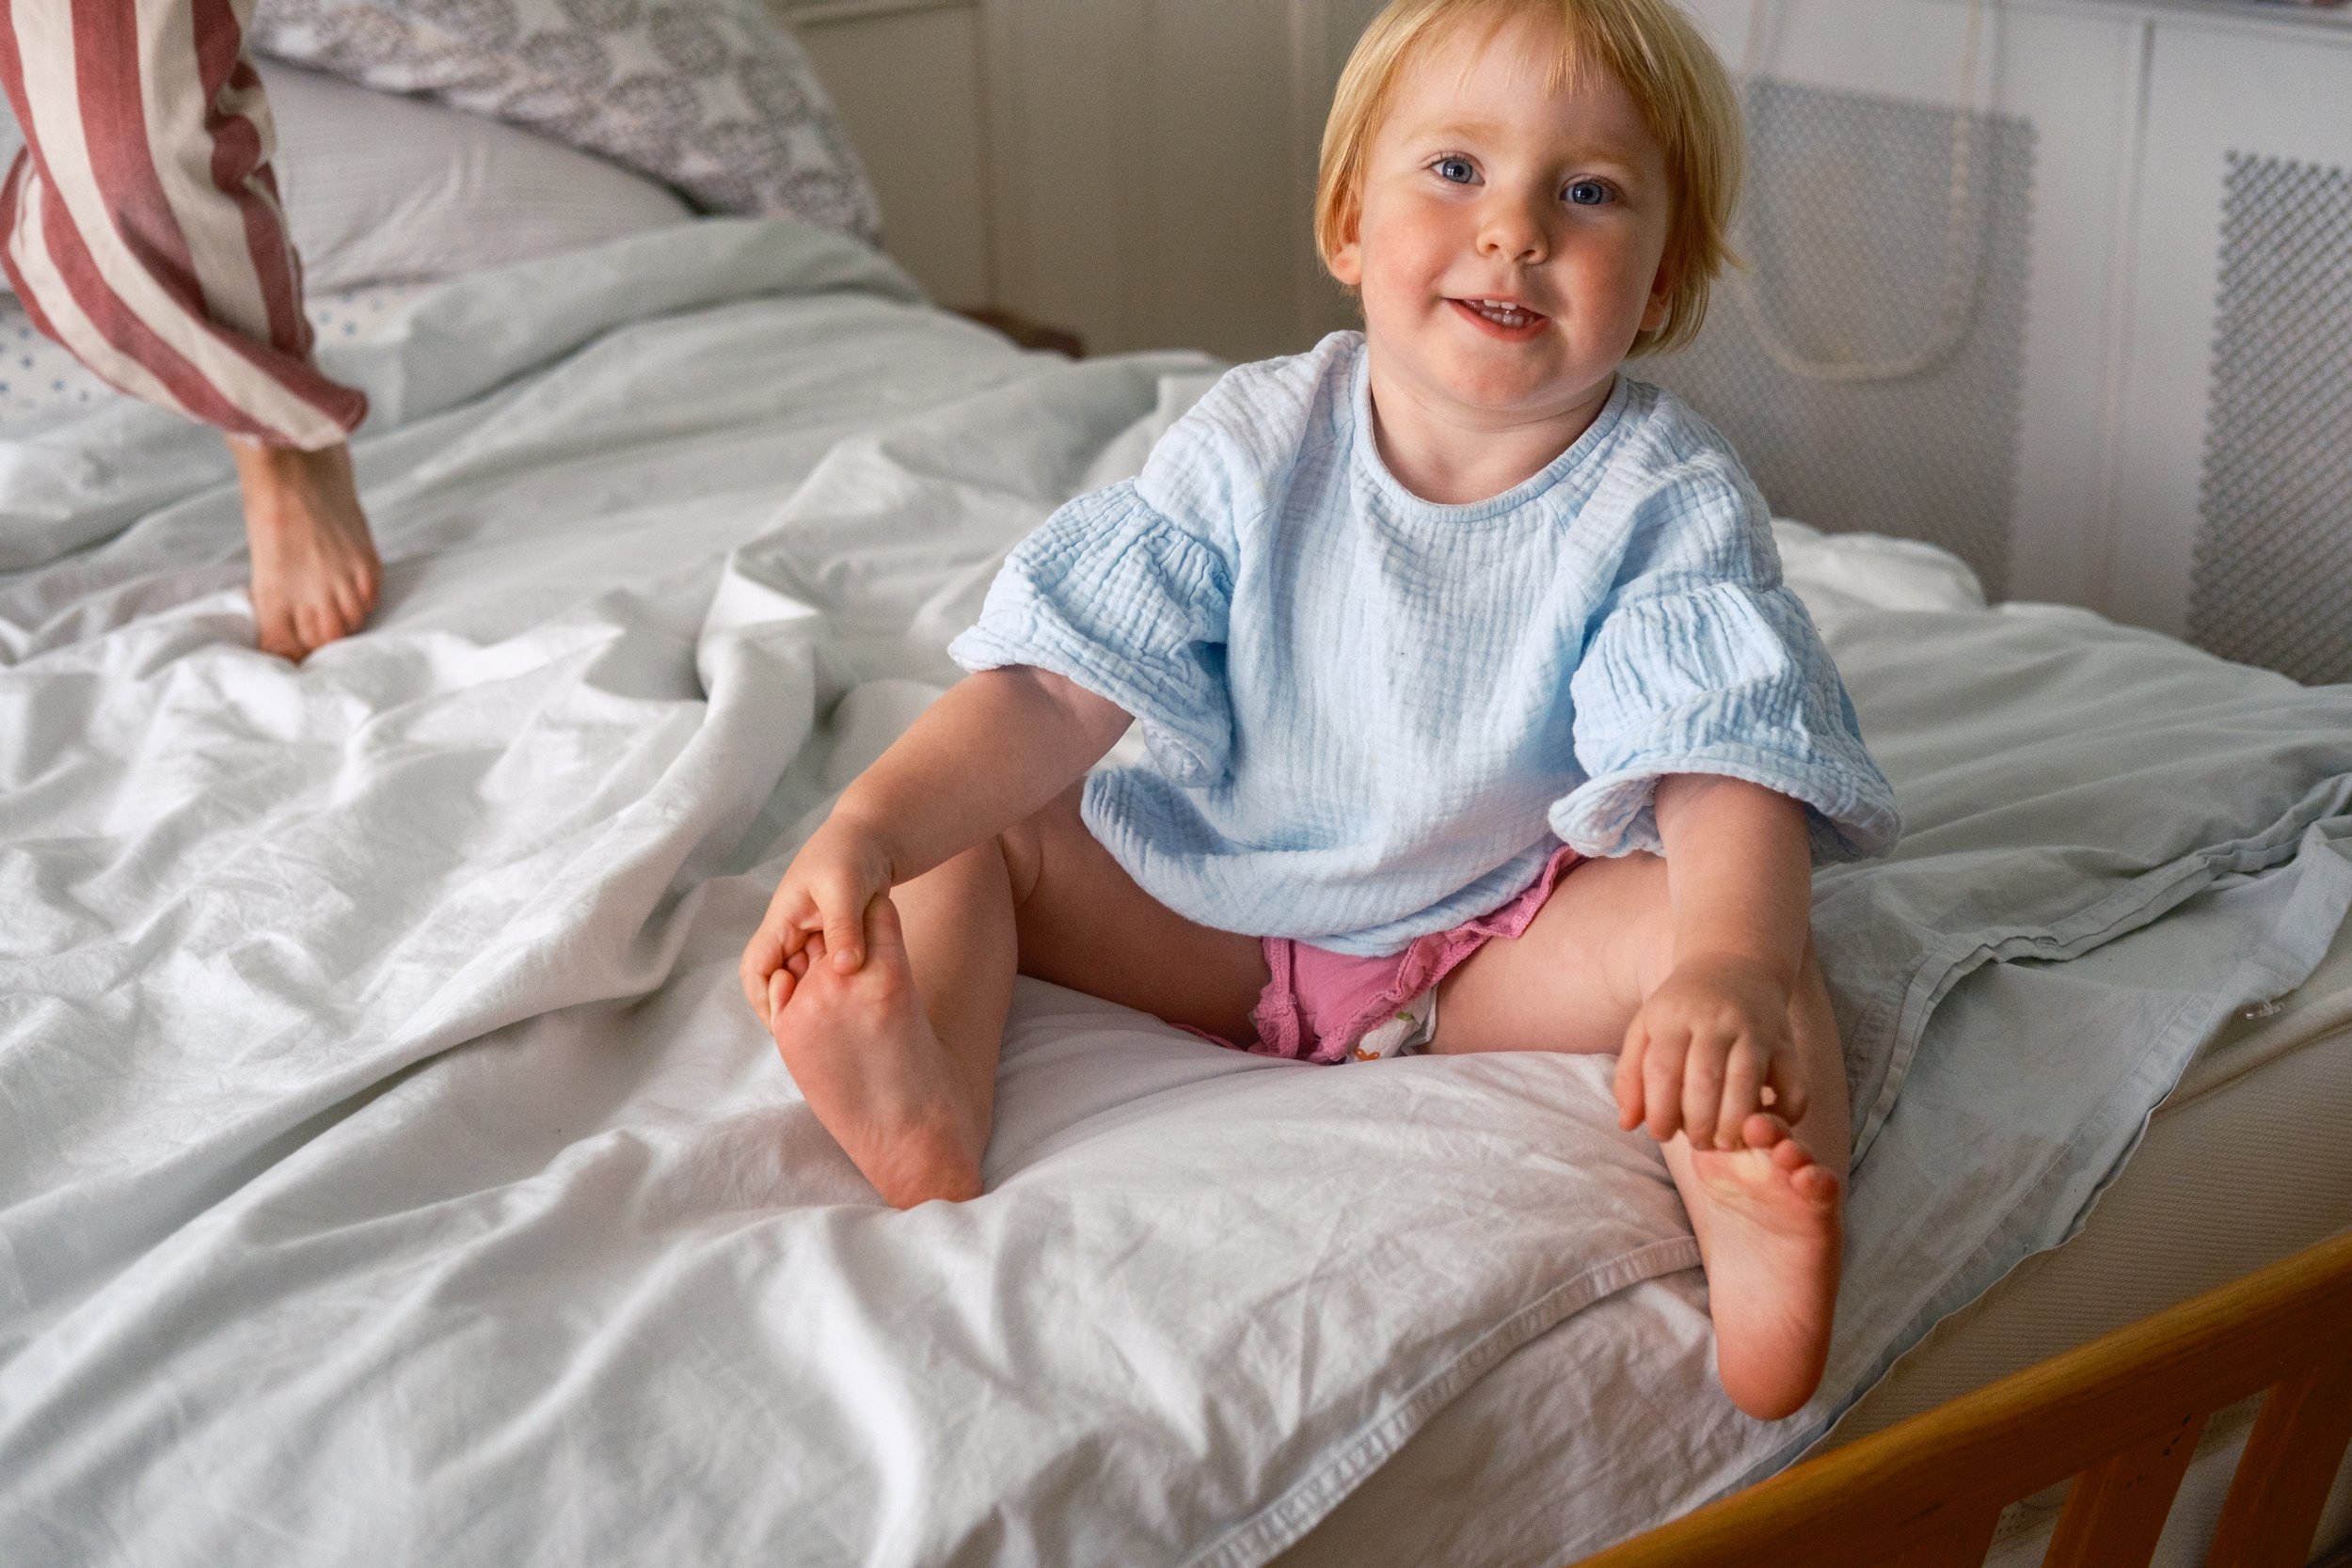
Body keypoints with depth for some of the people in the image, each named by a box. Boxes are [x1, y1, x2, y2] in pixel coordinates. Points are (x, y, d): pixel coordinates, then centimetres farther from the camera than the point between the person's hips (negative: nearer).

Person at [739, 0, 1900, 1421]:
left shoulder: (1672, 508, -15)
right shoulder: (1255, 449, -10)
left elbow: (1720, 771, -29)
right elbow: (1062, 685, -14)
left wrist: (1729, 971, -51)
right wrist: (868, 827, -30)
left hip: (1507, 957, -2)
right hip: (1214, 927, 3)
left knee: (1696, 920, -29)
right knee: (967, 830, -12)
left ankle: (1758, 1229, -52)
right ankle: (930, 1142, -36)